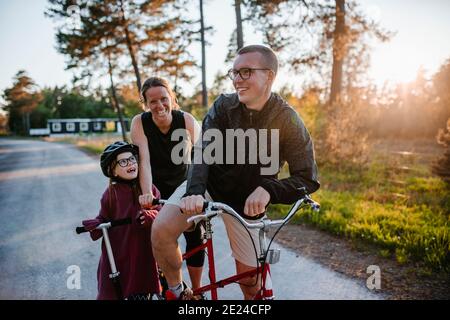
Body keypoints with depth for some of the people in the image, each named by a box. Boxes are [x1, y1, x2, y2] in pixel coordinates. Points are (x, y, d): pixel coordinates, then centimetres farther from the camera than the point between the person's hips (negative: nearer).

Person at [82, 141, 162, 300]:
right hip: (117, 256, 0)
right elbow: (103, 219, 0)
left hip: (143, 255, 1)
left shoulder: (149, 188, -1)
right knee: (110, 293, 10)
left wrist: (150, 216, -25)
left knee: (142, 293, 9)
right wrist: (95, 225, -21)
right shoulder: (111, 193, -4)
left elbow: (160, 213, -4)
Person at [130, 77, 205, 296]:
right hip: (157, 189, 0)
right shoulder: (139, 122, -20)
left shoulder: (187, 120, -20)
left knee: (196, 238, -1)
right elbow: (144, 161, -27)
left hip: (183, 186, 1)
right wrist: (146, 193, -40)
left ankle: (197, 290, 20)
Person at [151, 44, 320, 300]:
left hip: (247, 201, 0)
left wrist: (267, 189, -36)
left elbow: (308, 179, -18)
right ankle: (178, 291, 4)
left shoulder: (289, 122, -15)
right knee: (161, 230, -23)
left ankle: (254, 297, 42)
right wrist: (195, 190, -43)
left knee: (249, 276, 4)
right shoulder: (223, 106, -11)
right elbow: (204, 151, -24)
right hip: (208, 185, 1)